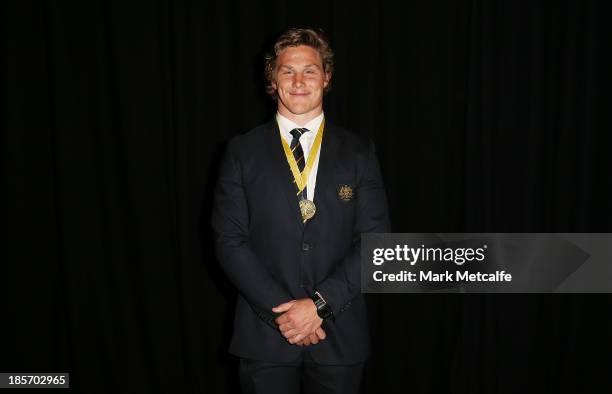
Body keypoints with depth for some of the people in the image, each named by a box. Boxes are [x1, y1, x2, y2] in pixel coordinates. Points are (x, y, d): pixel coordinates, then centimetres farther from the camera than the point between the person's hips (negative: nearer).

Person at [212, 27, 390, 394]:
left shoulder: (359, 152, 2)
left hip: (341, 334, 1)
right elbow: (230, 241, -4)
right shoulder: (242, 151, 0)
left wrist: (320, 304, -13)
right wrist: (280, 309, -13)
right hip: (265, 335, 0)